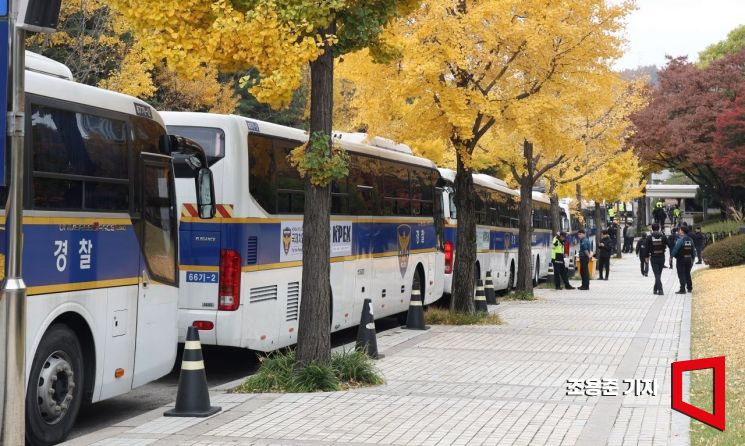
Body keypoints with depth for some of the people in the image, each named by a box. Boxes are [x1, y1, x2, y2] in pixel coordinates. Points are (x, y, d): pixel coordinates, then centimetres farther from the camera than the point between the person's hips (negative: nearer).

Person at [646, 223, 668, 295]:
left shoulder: (649, 237, -6)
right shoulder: (663, 236, -2)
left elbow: (647, 248, -3)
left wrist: (647, 257, 4)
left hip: (653, 258, -2)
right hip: (661, 257, 2)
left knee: (657, 274, -2)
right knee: (658, 274, 16)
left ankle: (660, 290, -17)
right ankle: (655, 289, 27)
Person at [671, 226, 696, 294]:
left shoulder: (680, 240, -15)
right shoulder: (690, 240, 7)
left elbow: (675, 249, -18)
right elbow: (693, 249, 11)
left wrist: (672, 255, -5)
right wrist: (692, 258, 18)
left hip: (681, 259, -7)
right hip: (689, 259, 7)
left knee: (681, 275, -3)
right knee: (687, 274, 18)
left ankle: (682, 289, -6)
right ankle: (689, 288, 24)